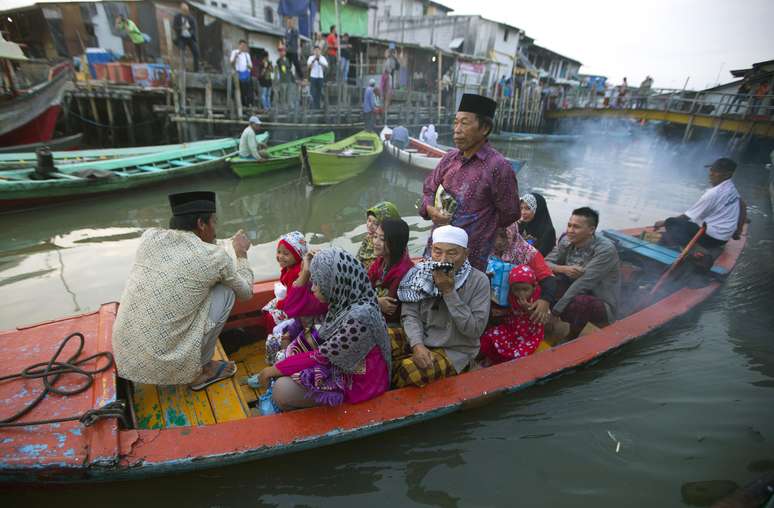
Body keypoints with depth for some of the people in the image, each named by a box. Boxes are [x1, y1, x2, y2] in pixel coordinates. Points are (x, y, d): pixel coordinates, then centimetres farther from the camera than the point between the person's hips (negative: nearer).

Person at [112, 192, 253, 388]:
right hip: (166, 365, -6)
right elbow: (246, 292, 8)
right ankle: (201, 370, 11)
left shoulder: (150, 236, 0)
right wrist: (241, 254, 21)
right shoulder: (214, 256, -11)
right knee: (226, 290, 4)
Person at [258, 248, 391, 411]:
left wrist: (275, 369, -13)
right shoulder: (344, 300, -9)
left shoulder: (358, 317, -33)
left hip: (357, 381, -8)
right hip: (339, 363, 8)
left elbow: (322, 356, -24)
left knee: (282, 390, -12)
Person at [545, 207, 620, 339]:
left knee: (578, 302, -38)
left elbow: (582, 284, -31)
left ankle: (572, 338, -8)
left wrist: (554, 310, -32)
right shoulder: (567, 240, -8)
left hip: (601, 304, -5)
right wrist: (563, 269, -27)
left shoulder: (605, 250, -25)